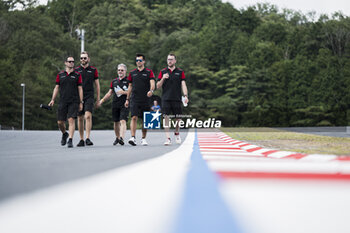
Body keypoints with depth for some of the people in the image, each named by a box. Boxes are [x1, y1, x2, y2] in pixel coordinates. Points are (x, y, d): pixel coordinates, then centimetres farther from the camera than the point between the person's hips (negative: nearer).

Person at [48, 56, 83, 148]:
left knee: (71, 120, -14)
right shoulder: (60, 75, 10)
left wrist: (81, 102, 0)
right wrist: (53, 100, 3)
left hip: (74, 102, -2)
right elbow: (56, 88, 12)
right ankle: (64, 134, 33)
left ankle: (70, 140, -12)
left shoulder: (77, 75, 5)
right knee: (60, 122, 3)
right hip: (62, 102, 2)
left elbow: (80, 89, 5)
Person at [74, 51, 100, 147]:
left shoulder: (93, 70, 6)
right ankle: (81, 140, 14)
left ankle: (88, 139, -20)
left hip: (89, 96, -2)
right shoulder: (76, 70, 8)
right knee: (80, 118, 5)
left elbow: (97, 85, 10)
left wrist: (98, 98, 7)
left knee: (88, 116, -18)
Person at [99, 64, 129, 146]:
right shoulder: (114, 81, 16)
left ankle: (121, 138, -27)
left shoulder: (128, 81, -1)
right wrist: (102, 100, 17)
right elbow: (109, 93, 23)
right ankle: (117, 138, 28)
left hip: (124, 105, -5)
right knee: (116, 122, 11)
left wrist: (123, 92, -14)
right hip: (115, 104, 5)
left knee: (123, 121, -18)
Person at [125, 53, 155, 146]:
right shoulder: (132, 73, 11)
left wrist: (151, 90, -32)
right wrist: (127, 99, 15)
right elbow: (130, 86, 17)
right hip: (134, 100, 1)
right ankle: (133, 137, -19)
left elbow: (152, 83, -11)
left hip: (145, 99, -1)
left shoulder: (149, 72, 3)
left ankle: (143, 139, 18)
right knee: (134, 117, -14)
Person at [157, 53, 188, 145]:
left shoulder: (180, 72, 8)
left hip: (177, 99, 0)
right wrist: (163, 78, -11)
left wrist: (185, 95, -13)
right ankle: (168, 138, -9)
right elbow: (158, 86, 7)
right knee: (166, 117, -10)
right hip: (166, 99, 0)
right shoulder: (163, 72, 9)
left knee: (178, 118, 5)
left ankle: (177, 133, 32)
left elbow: (183, 84, 1)